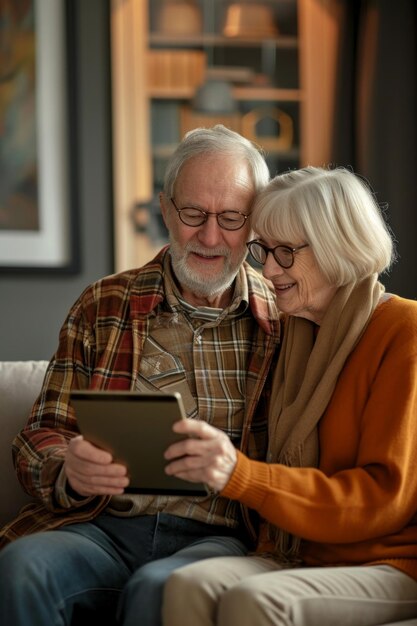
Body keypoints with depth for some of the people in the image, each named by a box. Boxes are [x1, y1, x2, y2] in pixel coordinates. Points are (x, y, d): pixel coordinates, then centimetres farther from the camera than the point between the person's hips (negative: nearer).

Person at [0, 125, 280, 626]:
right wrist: (69, 470, -13)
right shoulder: (101, 307, 13)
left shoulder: (283, 320, 9)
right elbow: (42, 436, 11)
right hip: (105, 525, 2)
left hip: (219, 536, -2)